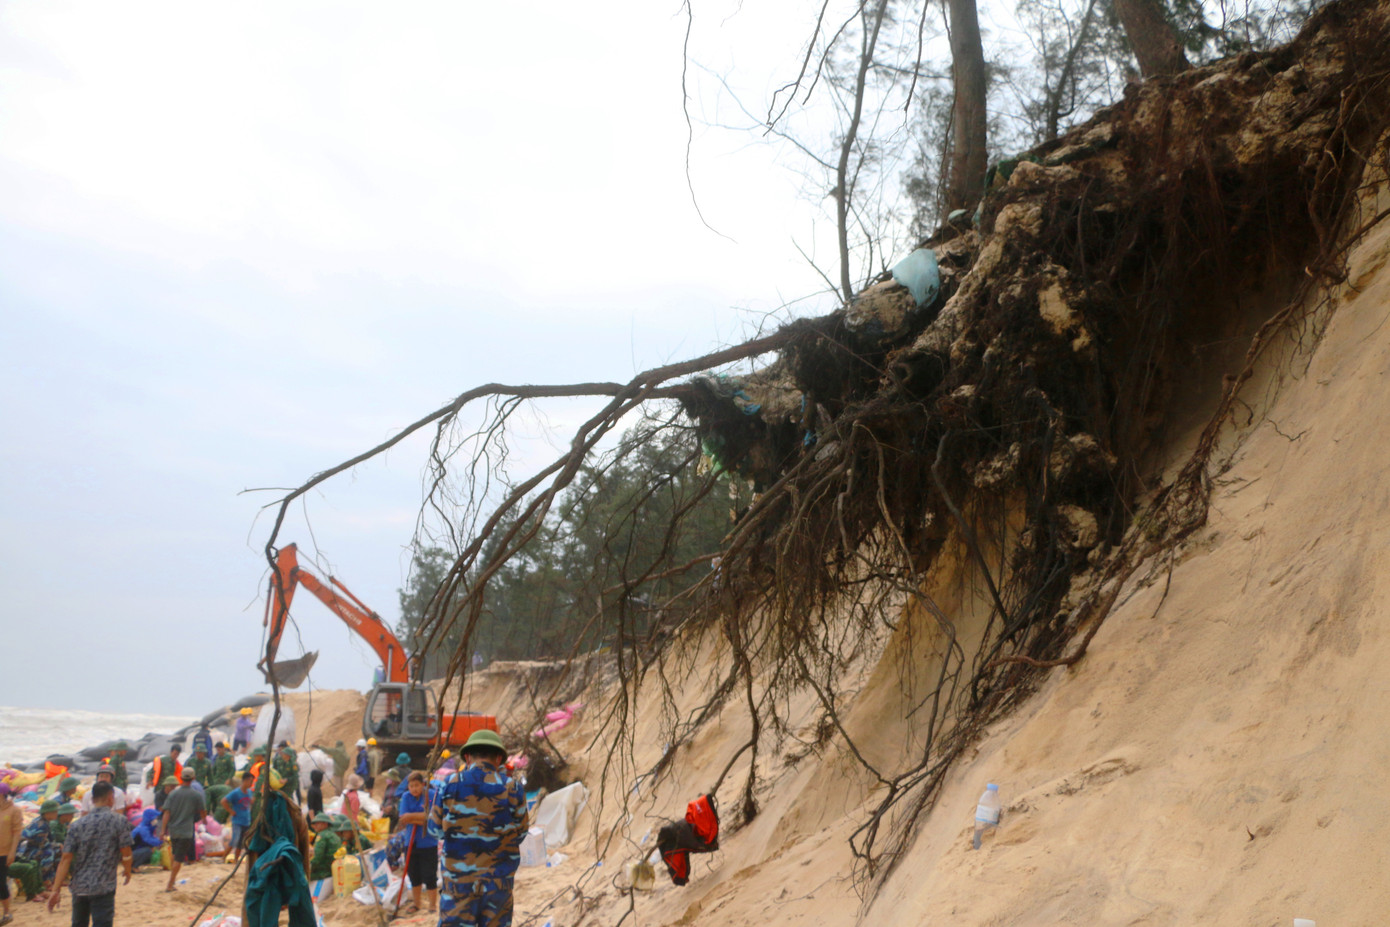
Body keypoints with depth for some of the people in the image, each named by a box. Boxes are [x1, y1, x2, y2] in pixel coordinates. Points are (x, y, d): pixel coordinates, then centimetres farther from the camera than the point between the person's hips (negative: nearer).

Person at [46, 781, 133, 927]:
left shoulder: (78, 825, 4)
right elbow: (125, 853, -4)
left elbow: (66, 859, -2)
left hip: (78, 887, 5)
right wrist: (127, 871, 17)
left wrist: (56, 890, -3)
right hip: (103, 888, -5)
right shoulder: (119, 821, -6)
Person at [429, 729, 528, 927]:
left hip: (458, 881, 0)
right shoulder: (513, 789, -5)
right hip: (499, 881, 0)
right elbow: (520, 834, 4)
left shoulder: (450, 785, -5)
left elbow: (435, 828, 4)